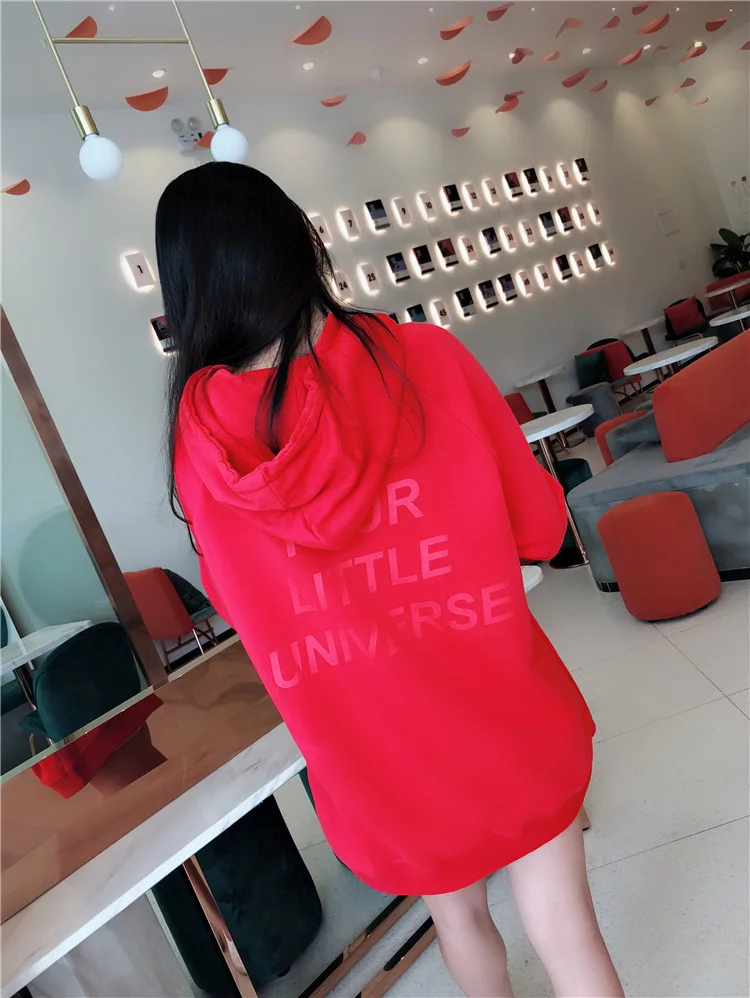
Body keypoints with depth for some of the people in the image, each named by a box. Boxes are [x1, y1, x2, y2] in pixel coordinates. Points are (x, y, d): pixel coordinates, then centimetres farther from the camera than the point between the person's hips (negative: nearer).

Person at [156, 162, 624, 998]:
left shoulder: (197, 438, -12)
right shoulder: (426, 359, -18)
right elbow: (540, 527, -8)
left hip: (375, 757, 3)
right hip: (504, 720, -2)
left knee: (456, 912, 31)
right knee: (564, 927, 21)